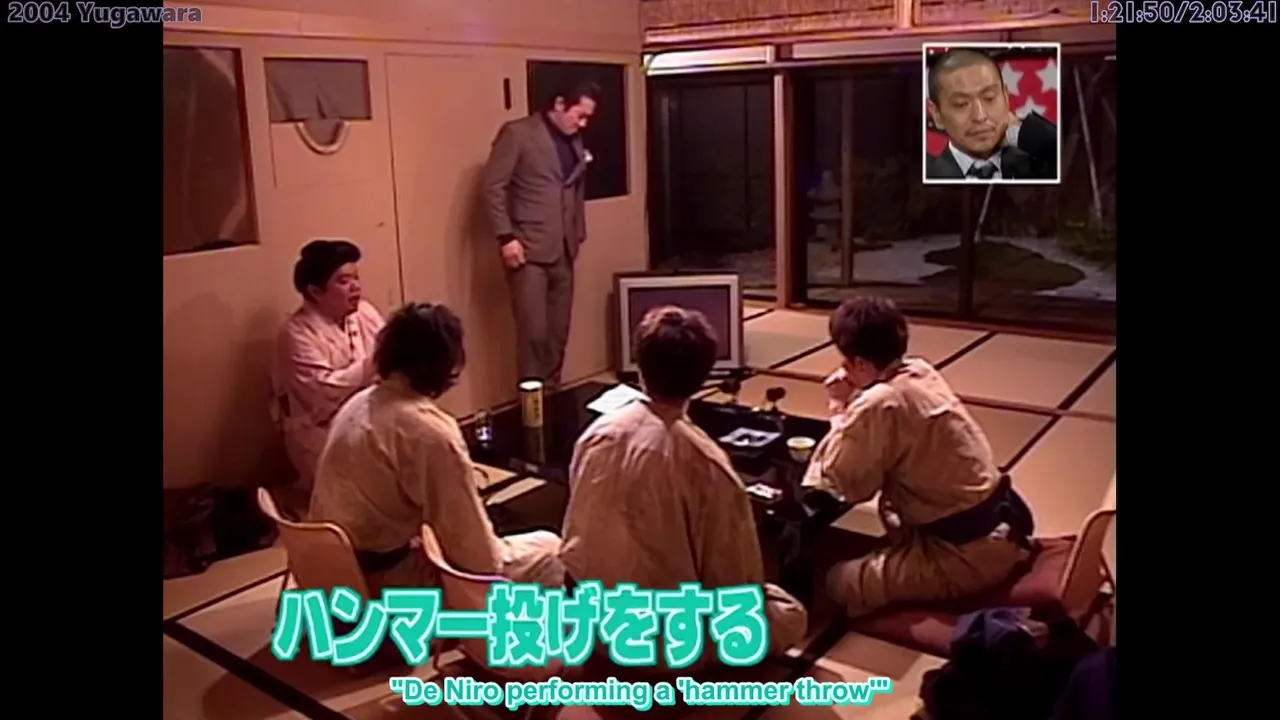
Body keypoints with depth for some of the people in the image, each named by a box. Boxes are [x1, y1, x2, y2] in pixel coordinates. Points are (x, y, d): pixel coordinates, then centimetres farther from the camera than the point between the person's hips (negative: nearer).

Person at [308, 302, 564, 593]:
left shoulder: (358, 405, 3)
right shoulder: (431, 431, -24)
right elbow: (477, 551, -20)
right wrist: (493, 557, 0)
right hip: (392, 586, -9)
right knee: (547, 550, 4)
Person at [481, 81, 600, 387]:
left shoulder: (575, 142, 15)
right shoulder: (517, 133, -5)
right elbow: (493, 187, -9)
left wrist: (578, 234, 15)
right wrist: (506, 237, -15)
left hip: (562, 251, 6)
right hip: (528, 249, -6)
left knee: (558, 332, 8)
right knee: (533, 331, -9)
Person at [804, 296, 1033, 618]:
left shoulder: (880, 404, -23)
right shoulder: (920, 372, 4)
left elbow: (838, 484, -13)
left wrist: (841, 409, -4)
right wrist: (852, 403, 3)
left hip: (967, 554, -9)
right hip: (999, 525, 9)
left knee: (837, 579, -8)